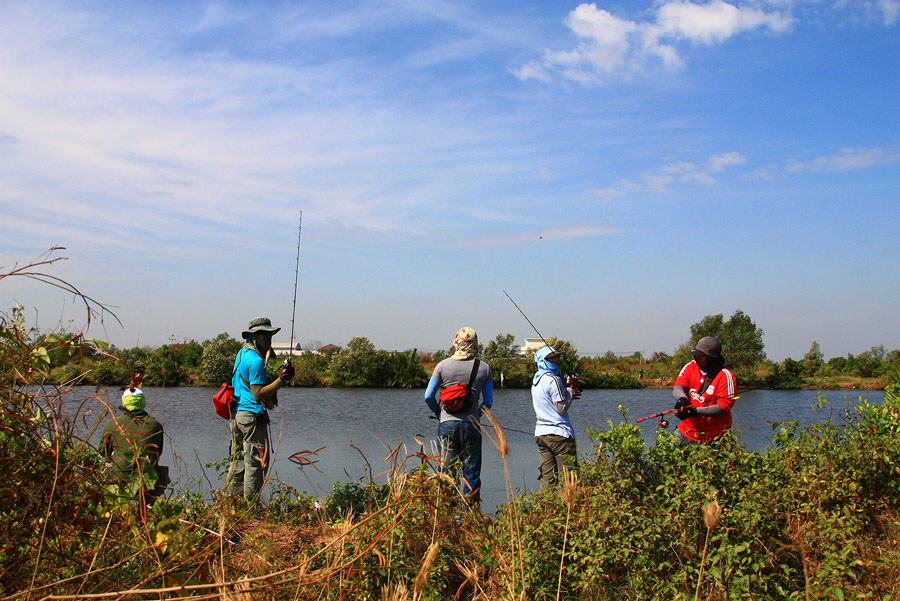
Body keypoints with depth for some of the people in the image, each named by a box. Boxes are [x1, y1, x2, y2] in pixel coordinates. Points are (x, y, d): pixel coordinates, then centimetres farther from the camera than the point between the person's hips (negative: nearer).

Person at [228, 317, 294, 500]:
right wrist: (282, 380, -24)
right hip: (252, 416, -10)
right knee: (257, 462, -5)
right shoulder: (256, 360, -16)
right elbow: (258, 394, -19)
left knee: (238, 461, 15)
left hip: (236, 414, 10)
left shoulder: (242, 353, 14)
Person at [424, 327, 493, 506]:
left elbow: (428, 396, 2)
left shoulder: (443, 365, 1)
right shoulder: (484, 368, 1)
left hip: (447, 424, 0)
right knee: (471, 474, 7)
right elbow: (488, 402, 3)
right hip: (471, 425, 0)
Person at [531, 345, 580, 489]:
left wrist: (568, 394, 17)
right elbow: (562, 408, -14)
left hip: (540, 433, 8)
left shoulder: (536, 380, 15)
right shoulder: (553, 379, -13)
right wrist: (570, 393, 1)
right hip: (559, 434, -8)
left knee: (547, 477, 6)